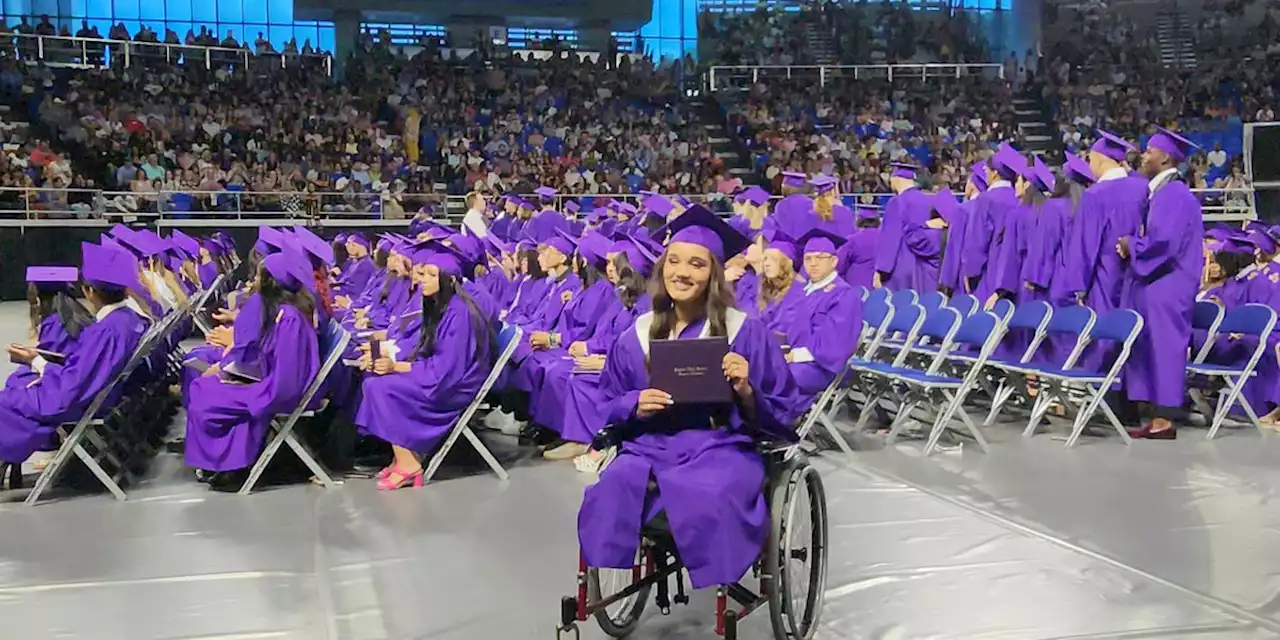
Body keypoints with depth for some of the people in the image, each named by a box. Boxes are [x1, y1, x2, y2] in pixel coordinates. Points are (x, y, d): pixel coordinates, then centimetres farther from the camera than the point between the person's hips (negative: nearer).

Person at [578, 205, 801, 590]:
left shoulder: (747, 333, 1)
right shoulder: (637, 336, 10)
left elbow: (783, 413, 3)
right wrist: (636, 406, -5)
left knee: (708, 498, -37)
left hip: (722, 448, -2)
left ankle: (721, 589, -15)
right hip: (650, 445, 3)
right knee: (611, 493, -30)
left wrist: (746, 391, -18)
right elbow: (609, 405, 17)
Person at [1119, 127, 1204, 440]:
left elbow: (1163, 241, -24)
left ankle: (1164, 422, -1)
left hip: (1166, 287, -10)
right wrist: (1130, 243, 0)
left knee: (1162, 349, -6)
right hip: (1154, 284, 10)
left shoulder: (1174, 194, -15)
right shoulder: (1161, 192, 16)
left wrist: (1130, 244, -10)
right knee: (1152, 350, 10)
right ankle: (1156, 418, 14)